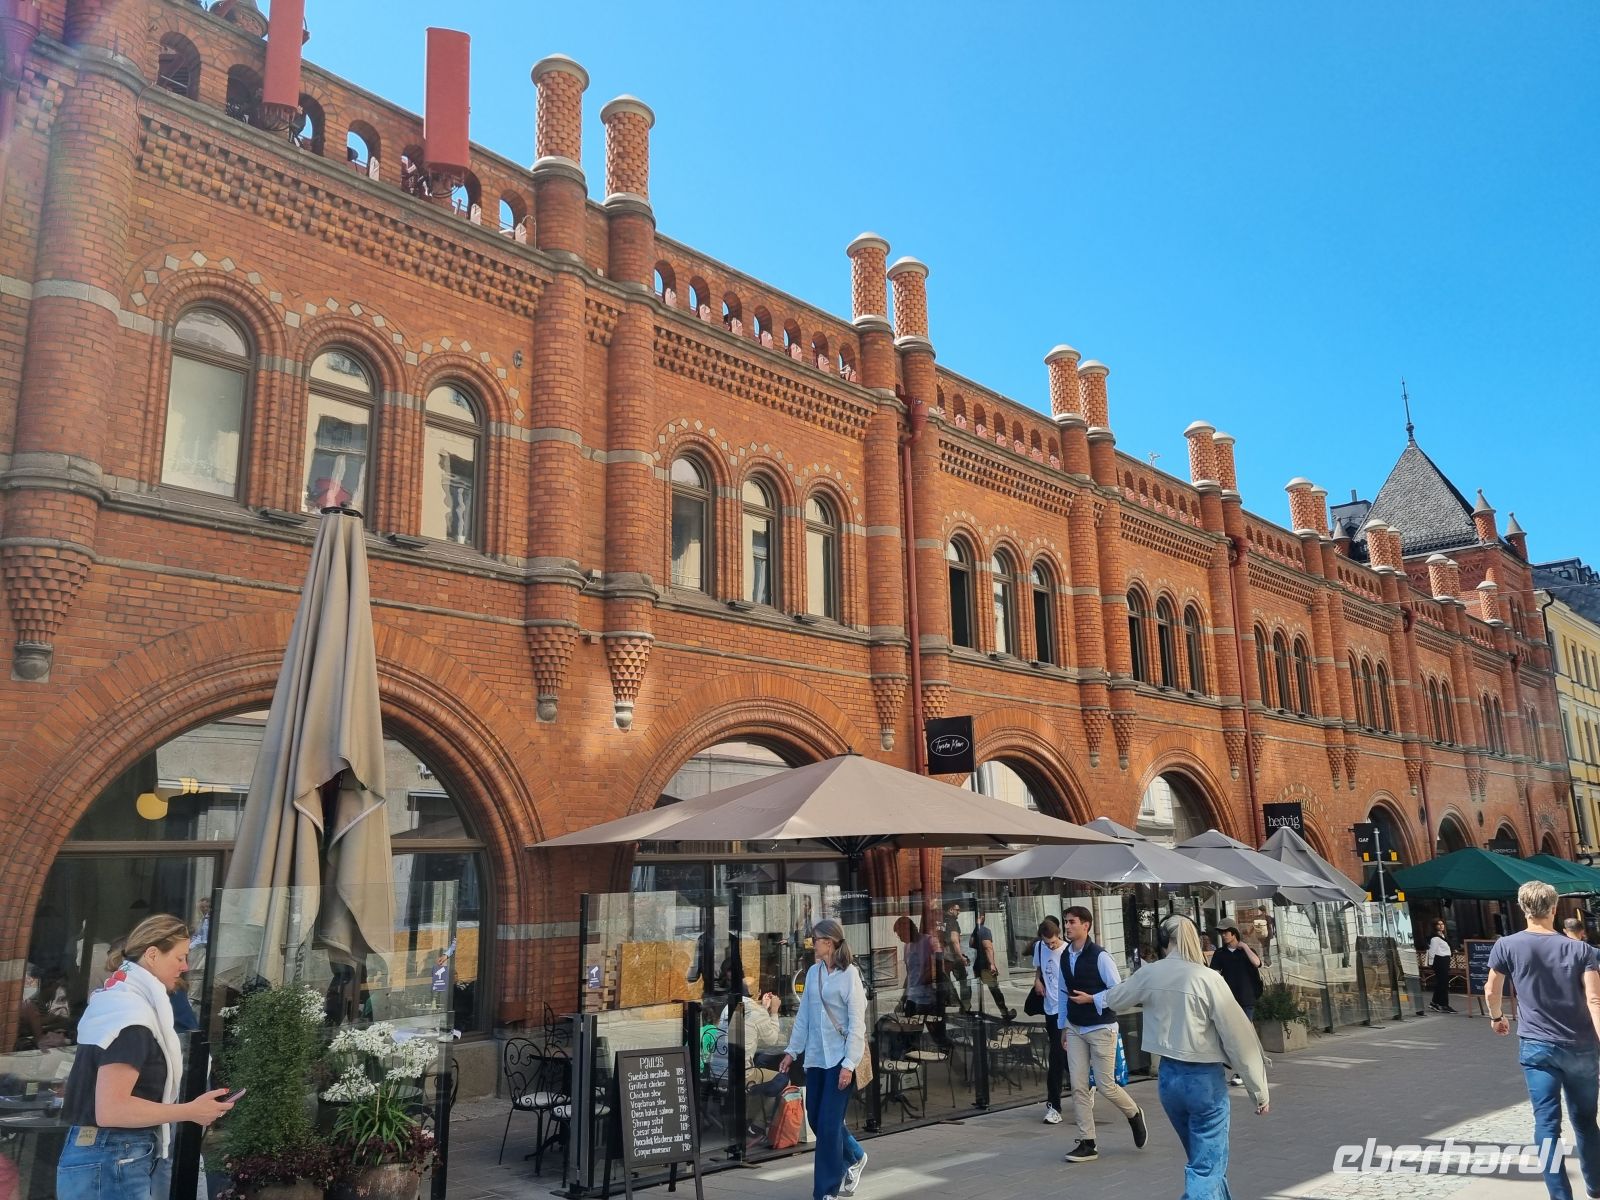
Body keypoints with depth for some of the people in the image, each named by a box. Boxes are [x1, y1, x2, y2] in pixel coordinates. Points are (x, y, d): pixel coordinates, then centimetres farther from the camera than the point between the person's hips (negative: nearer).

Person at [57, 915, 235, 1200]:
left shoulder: (123, 999, 12)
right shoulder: (130, 1016, -20)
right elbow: (110, 1109, -26)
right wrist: (191, 1111, -19)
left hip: (119, 1159, 10)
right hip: (110, 1164, -10)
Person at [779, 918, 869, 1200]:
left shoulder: (849, 974, -11)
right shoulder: (813, 972, 6)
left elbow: (857, 1023, -12)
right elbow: (803, 1016, 13)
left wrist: (848, 1064, -16)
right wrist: (792, 1051, 11)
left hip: (840, 1057, -6)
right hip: (816, 1056, 6)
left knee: (828, 1123, -4)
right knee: (815, 1118, 12)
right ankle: (854, 1157, 37)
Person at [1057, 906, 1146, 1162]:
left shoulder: (1099, 956, -15)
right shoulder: (1065, 957, 5)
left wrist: (1092, 999, -23)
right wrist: (1064, 1026, 16)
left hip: (1101, 1028, -6)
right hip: (1075, 1029, 6)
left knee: (1105, 1085, 0)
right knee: (1078, 1087, 2)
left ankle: (1134, 1114, 31)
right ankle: (1087, 1144, 11)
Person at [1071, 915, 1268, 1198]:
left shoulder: (1149, 974, 1)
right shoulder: (1207, 978, -15)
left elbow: (1117, 995, 22)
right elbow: (1239, 1037, -11)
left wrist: (1092, 998, 44)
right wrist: (1259, 1090, -2)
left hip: (1169, 1076, 5)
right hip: (1204, 1078, -5)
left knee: (1204, 1159, 23)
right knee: (1207, 1166, 0)